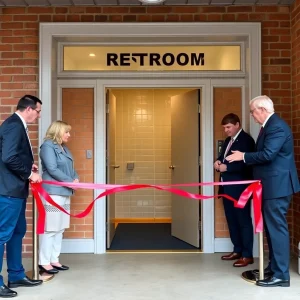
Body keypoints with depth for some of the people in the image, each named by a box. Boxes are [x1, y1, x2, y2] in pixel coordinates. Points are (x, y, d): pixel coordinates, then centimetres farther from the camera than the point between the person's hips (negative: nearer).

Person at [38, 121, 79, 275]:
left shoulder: (64, 148, 18)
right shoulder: (48, 146, -8)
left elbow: (70, 168, 17)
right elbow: (52, 169, -16)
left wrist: (76, 179, -3)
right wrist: (71, 181, -13)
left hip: (65, 193, 9)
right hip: (53, 193, -9)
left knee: (59, 229, 11)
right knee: (49, 229, -6)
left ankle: (54, 260, 19)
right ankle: (44, 262, 2)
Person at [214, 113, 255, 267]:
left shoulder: (246, 140, -11)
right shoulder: (228, 140, 18)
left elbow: (246, 163, -19)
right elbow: (223, 158, 22)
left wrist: (227, 167, -21)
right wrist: (218, 163, 0)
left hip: (240, 187, -9)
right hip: (227, 186, 9)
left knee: (243, 220, -2)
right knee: (231, 219, 14)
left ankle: (247, 255, 5)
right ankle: (237, 250, 26)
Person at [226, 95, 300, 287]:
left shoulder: (276, 126, -18)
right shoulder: (270, 125, 15)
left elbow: (268, 154, -26)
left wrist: (244, 156, -13)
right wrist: (245, 157, 8)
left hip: (277, 185, -11)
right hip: (272, 185, 11)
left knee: (277, 228, -6)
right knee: (272, 227, 16)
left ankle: (281, 275, 2)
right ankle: (274, 267, 28)